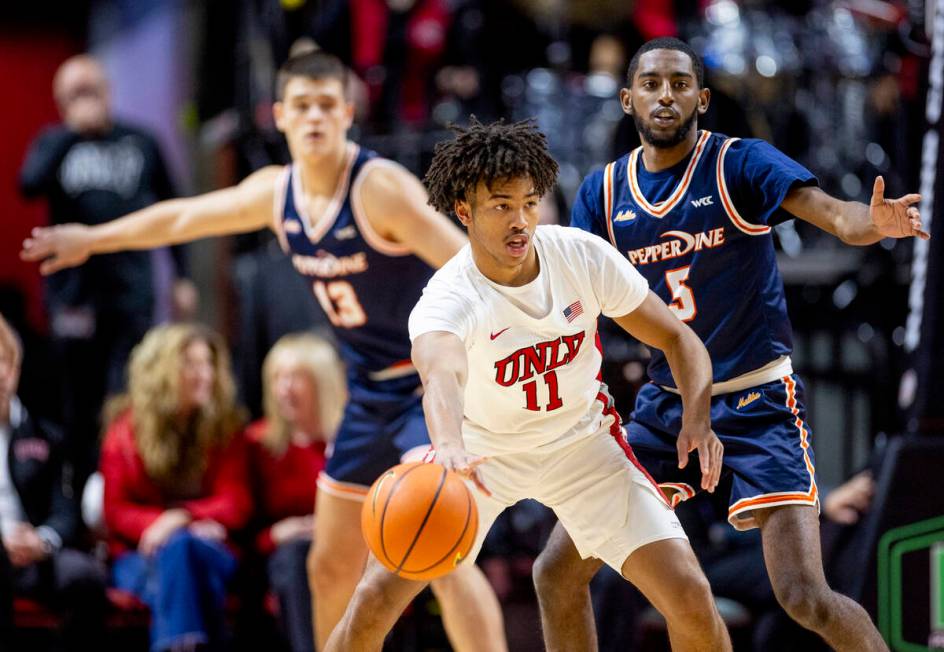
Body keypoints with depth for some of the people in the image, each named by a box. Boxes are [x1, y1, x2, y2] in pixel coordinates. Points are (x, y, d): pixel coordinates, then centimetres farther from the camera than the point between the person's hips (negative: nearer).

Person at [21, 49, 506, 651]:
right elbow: (185, 216, 21)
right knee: (331, 566, 15)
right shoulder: (276, 193, 4)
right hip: (371, 391, 8)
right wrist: (94, 238, 32)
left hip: (432, 381, -8)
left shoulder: (380, 187, -19)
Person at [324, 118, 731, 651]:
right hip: (481, 451, -2)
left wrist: (698, 420, -23)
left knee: (692, 600, -12)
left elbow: (678, 339, -5)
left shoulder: (584, 256, -19)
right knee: (374, 602, -13)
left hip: (584, 444, 2)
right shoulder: (447, 301, -30)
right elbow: (442, 374, -54)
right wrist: (450, 447, -76)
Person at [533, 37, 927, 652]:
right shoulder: (602, 193, 2)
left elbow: (837, 216, -26)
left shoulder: (741, 164, -11)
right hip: (665, 402, 5)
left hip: (757, 404, -5)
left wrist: (878, 223, -49)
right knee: (558, 573, 4)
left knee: (805, 598, -18)